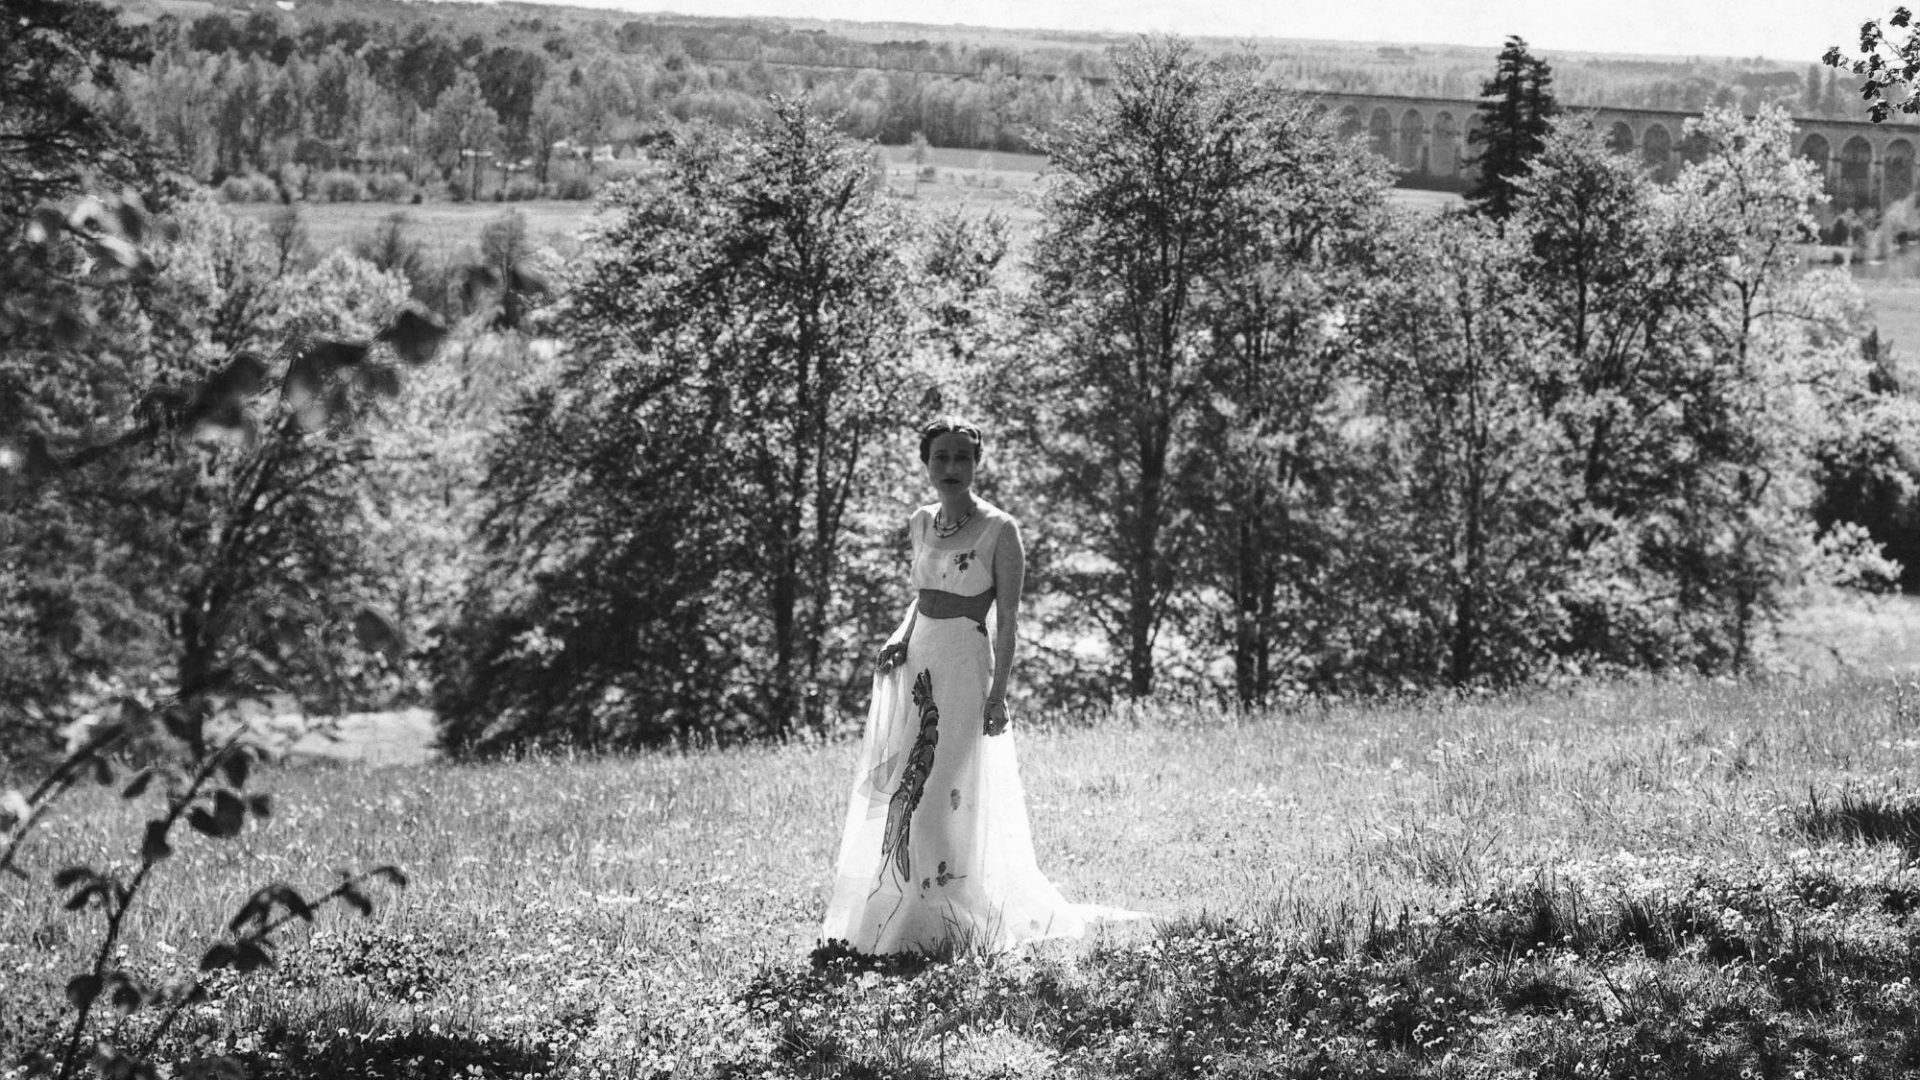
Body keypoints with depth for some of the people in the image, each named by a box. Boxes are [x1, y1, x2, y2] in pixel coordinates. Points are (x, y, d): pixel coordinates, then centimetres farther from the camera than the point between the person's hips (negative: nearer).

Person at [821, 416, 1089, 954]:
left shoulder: (998, 529, -8)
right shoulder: (922, 522, 11)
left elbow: (1007, 619, -9)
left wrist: (998, 693, -15)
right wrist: (901, 636, 4)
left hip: (964, 667, -7)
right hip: (916, 662, 7)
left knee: (943, 799, -7)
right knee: (893, 795, 6)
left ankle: (933, 926, 2)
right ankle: (881, 915, 15)